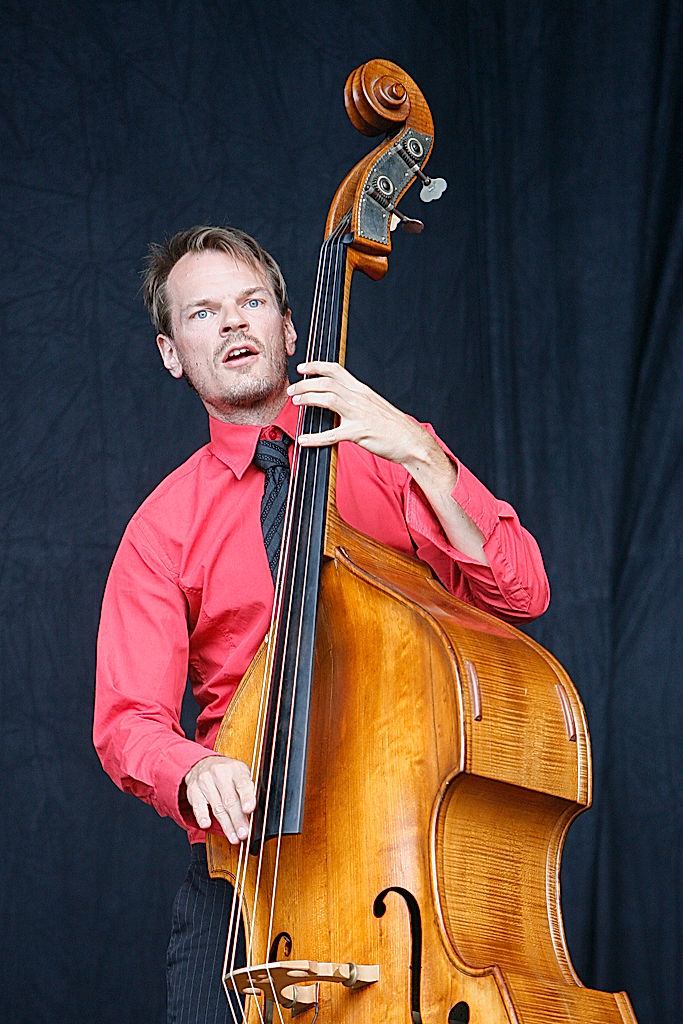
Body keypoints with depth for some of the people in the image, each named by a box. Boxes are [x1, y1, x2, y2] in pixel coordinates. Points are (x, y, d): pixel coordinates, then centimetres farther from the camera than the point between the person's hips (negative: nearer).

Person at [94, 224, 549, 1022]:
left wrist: (419, 454, -16)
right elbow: (129, 718, -1)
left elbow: (519, 594, -5)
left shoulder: (386, 457, 8)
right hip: (248, 863, 1)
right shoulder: (162, 528, 7)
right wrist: (193, 769, -23)